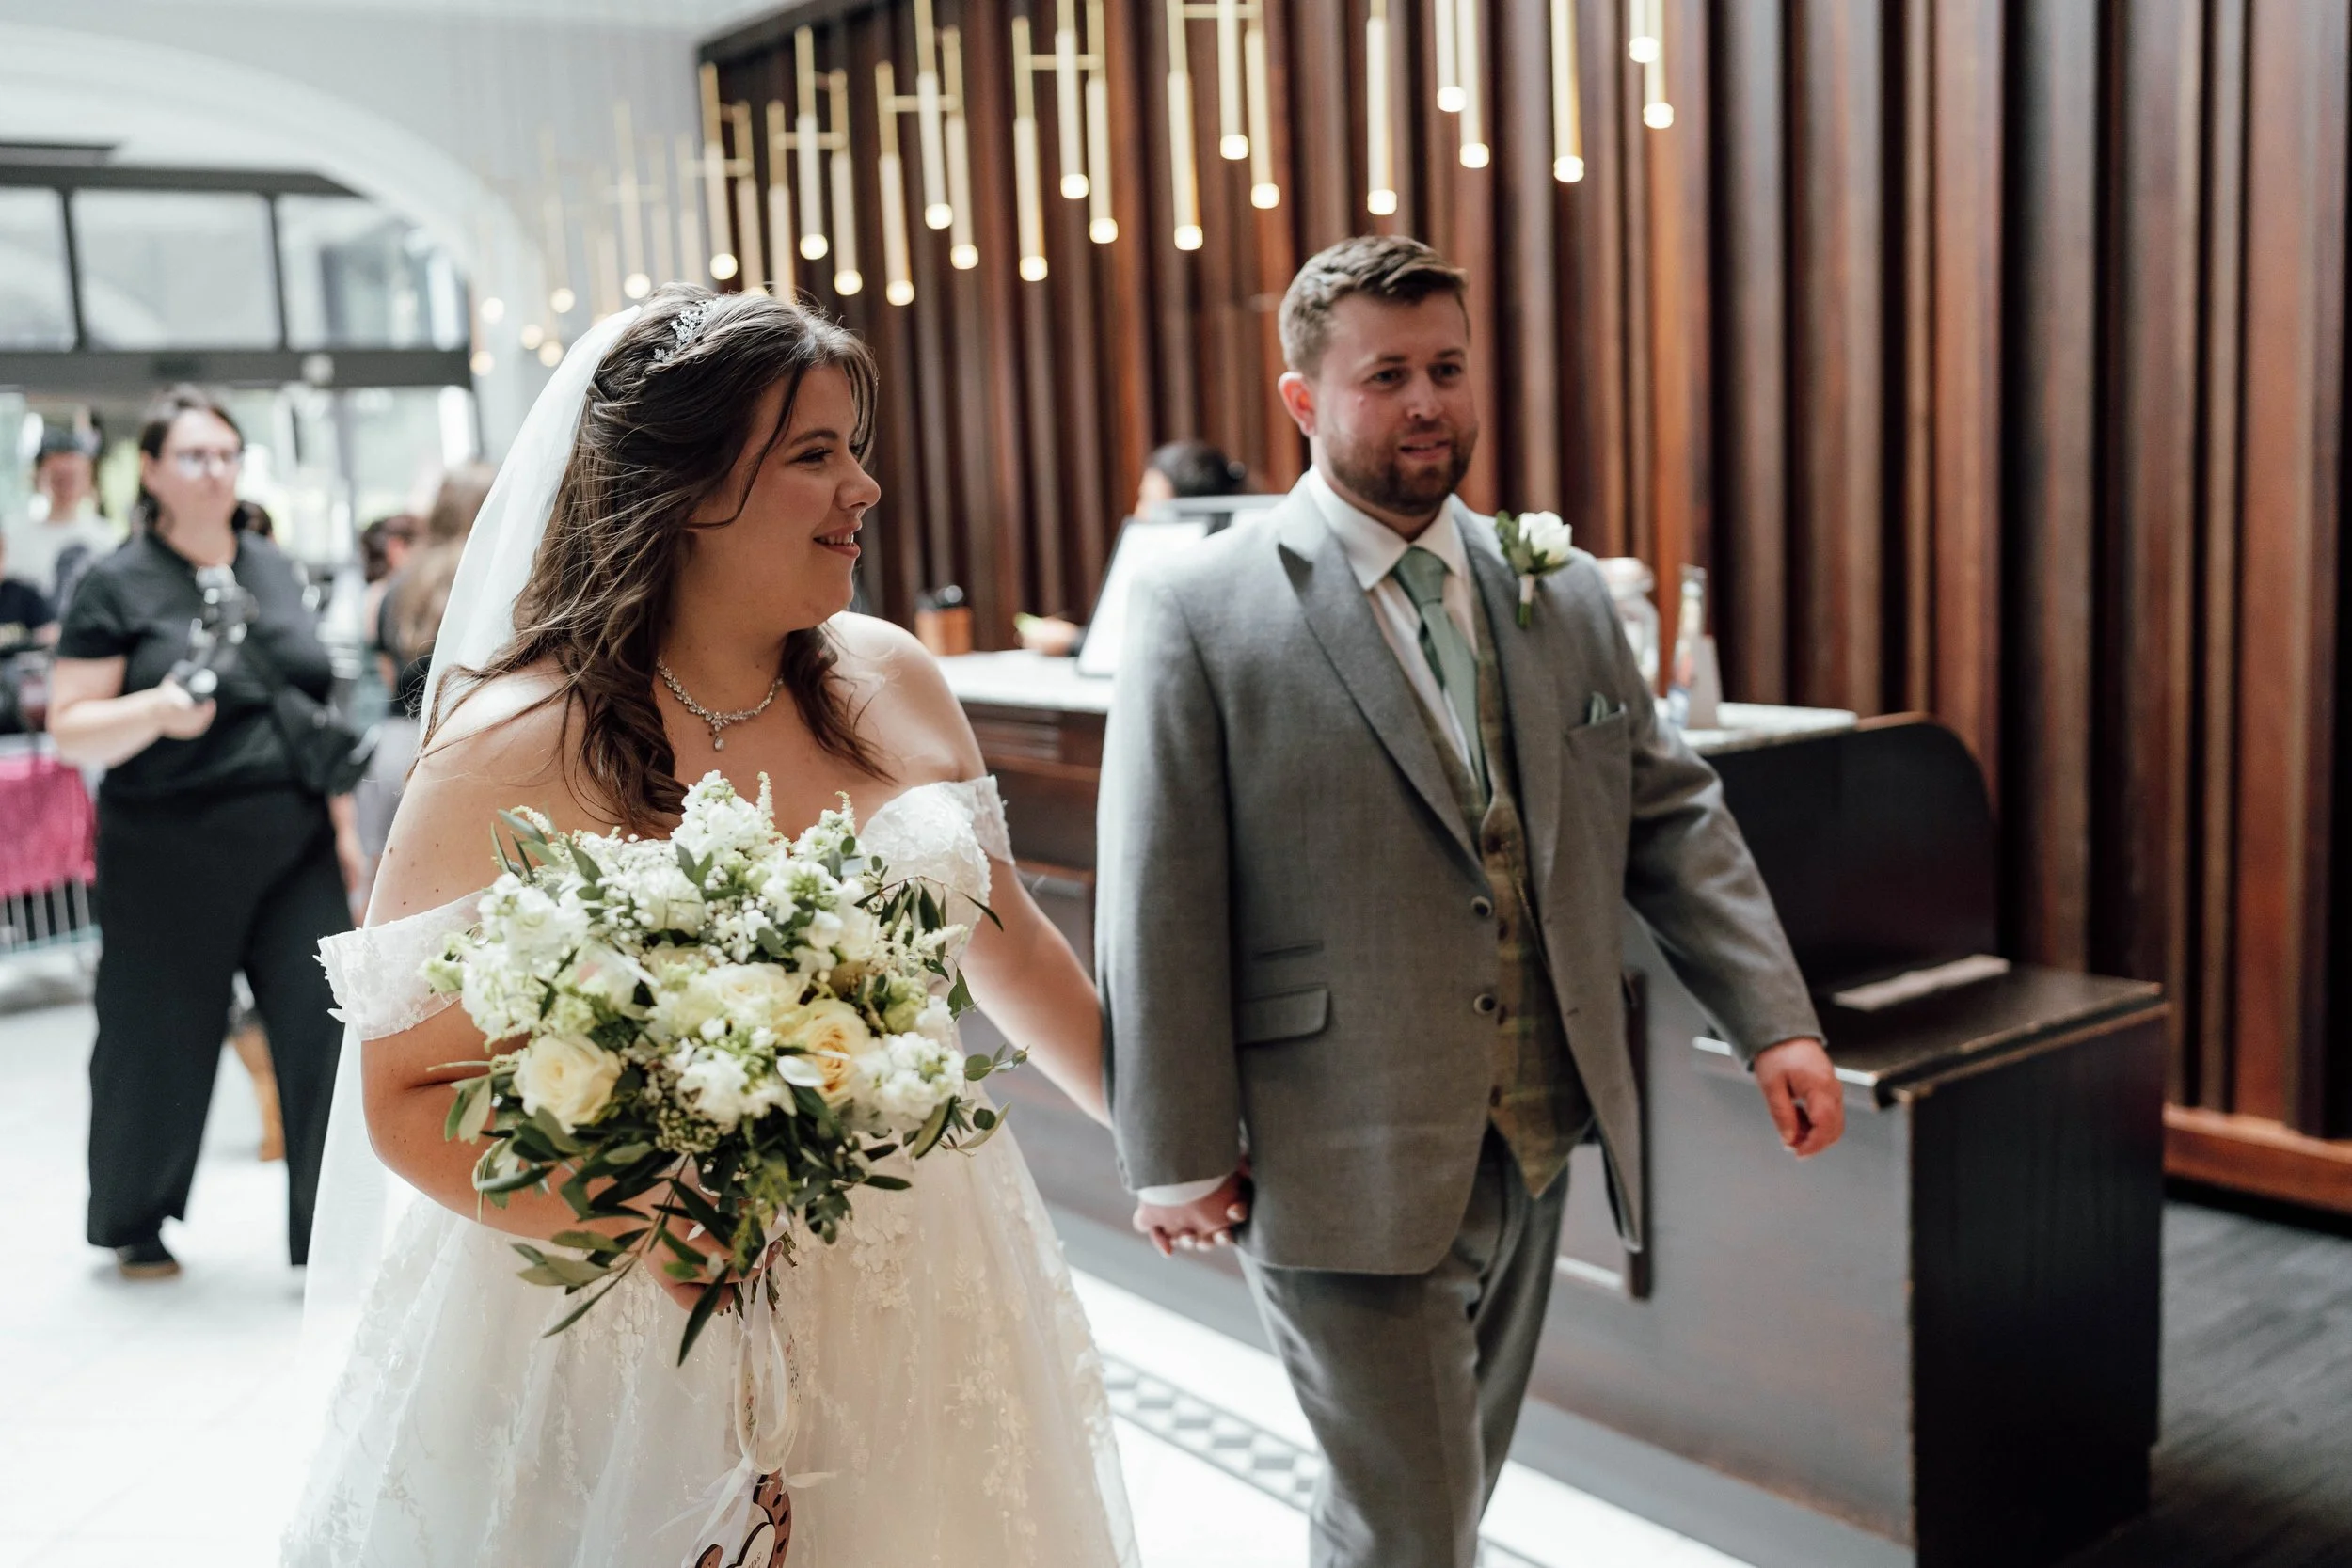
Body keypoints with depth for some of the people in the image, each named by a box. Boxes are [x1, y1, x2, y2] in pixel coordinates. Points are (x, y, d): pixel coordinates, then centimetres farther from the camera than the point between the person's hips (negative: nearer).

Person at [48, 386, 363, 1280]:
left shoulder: (272, 568, 11)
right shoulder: (117, 587, -3)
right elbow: (70, 732, -5)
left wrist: (343, 823, 13)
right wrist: (157, 710, -24)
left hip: (291, 846, 4)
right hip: (171, 859, -3)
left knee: (326, 1024, -4)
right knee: (162, 1044, 8)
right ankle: (134, 1225, 31)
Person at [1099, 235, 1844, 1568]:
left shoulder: (1567, 596, 7)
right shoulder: (1204, 611, -9)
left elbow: (1673, 818, 9)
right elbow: (1161, 905, -10)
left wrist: (1777, 1021, -2)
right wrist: (1183, 1158, -9)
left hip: (1534, 1146, 6)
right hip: (1346, 1166, -5)